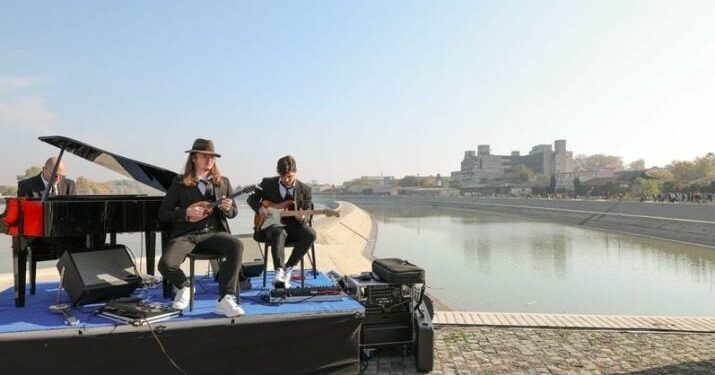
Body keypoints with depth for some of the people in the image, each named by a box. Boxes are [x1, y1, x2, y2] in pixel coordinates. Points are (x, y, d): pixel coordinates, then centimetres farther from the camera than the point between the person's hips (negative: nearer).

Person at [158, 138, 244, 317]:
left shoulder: (223, 182, 13)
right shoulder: (179, 183, 6)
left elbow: (234, 211, 16)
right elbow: (163, 213, 4)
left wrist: (228, 208, -8)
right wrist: (186, 213, -13)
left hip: (213, 233, 1)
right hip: (186, 234, -1)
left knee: (236, 246, -31)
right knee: (165, 264, -28)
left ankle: (226, 299, -25)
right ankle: (184, 286, 8)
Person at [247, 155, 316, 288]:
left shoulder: (305, 189, 3)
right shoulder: (267, 183, 2)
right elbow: (251, 198, 13)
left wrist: (302, 218, -19)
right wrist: (260, 208, -9)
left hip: (292, 226, 2)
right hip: (270, 225, -2)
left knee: (310, 234, -28)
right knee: (279, 233, -38)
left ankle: (288, 268, -18)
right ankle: (279, 271, -34)